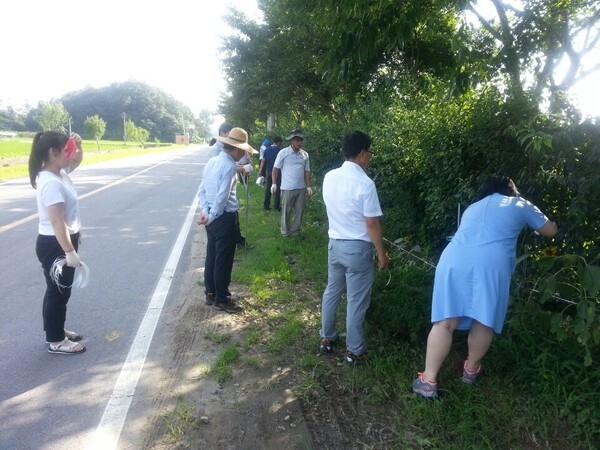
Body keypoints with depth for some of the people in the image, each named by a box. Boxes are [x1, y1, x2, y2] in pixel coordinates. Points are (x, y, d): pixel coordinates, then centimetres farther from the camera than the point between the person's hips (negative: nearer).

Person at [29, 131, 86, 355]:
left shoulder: (58, 173, 5)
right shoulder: (51, 183, -25)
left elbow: (76, 161, 26)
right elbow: (57, 222, -29)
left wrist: (78, 146, 4)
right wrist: (70, 252, -28)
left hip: (62, 241, 10)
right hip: (54, 245, -10)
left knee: (60, 290, 21)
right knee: (58, 292, 3)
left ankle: (57, 330, 37)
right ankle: (56, 341, 18)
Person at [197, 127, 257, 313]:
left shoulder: (212, 161, 9)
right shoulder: (229, 166, -18)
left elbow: (202, 190, 9)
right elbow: (222, 197, -22)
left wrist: (205, 211, 0)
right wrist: (212, 217, -13)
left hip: (213, 217, 9)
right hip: (225, 218, -9)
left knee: (212, 256, 16)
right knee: (223, 260, 2)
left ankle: (210, 293, 28)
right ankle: (221, 299, 13)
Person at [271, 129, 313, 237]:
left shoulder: (305, 154, 6)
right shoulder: (283, 153, -6)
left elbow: (307, 171, 11)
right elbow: (275, 169, -2)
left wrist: (308, 186, 9)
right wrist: (274, 184, -8)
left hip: (301, 188, 4)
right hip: (287, 188, -4)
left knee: (299, 211, 9)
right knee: (286, 211, 5)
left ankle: (295, 232, 23)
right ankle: (285, 233, 19)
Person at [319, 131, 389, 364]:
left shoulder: (329, 177, -1)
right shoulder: (365, 183, -21)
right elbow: (372, 224, -18)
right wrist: (382, 253, -7)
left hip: (335, 243, 6)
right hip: (357, 248, -6)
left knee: (332, 292, 20)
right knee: (356, 301, 7)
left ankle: (326, 338, 34)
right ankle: (354, 351, 20)